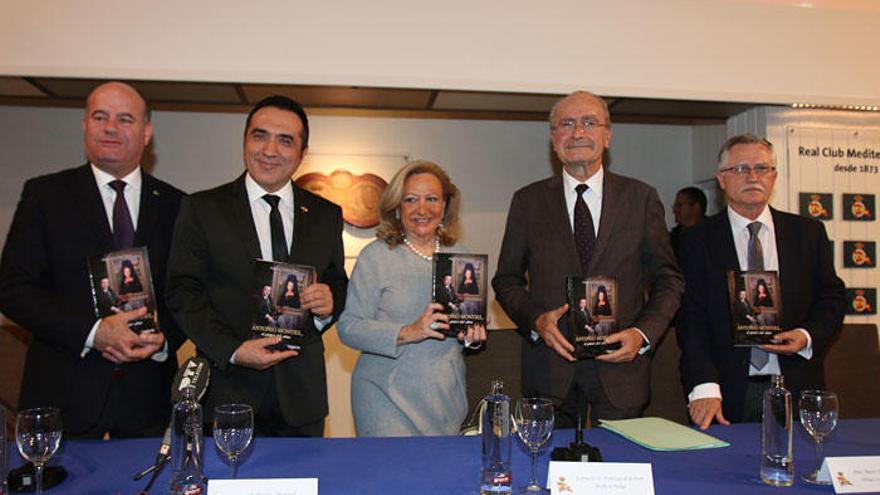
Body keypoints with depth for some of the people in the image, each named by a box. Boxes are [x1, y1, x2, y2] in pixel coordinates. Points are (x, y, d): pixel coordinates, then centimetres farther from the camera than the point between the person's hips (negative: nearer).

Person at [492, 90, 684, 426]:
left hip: (621, 364, 0)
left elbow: (668, 280, 6)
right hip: (549, 369, 0)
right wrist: (536, 319, -11)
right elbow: (507, 280, 7)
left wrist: (643, 334, -9)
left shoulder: (641, 198, 4)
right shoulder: (528, 201, 4)